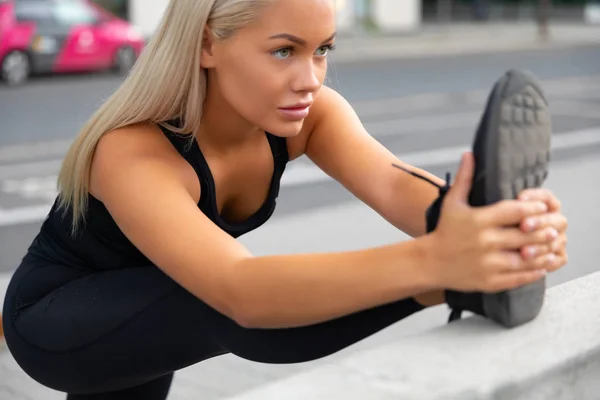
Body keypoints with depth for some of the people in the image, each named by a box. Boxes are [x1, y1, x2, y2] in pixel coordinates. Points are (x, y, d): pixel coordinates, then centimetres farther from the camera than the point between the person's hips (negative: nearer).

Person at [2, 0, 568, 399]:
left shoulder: (307, 114, -22)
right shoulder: (133, 154, -41)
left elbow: (390, 184, -42)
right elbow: (241, 291, -59)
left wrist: (488, 226, -66)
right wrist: (432, 263, -75)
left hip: (147, 321, 6)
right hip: (51, 322, -6)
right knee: (218, 304, -38)